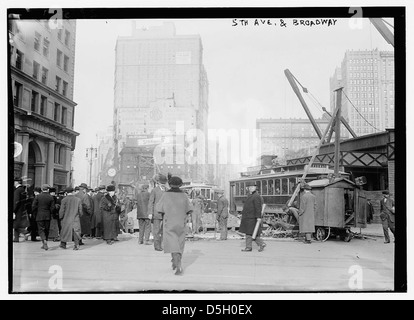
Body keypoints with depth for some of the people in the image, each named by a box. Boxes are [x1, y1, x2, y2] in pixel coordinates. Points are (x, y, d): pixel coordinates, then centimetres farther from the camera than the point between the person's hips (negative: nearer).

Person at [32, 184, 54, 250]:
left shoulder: (38, 196, -5)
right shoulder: (51, 197, -3)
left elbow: (33, 206, -6)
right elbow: (52, 208, -5)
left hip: (39, 216, -1)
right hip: (48, 216, 2)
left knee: (41, 229, 1)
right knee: (46, 230, 12)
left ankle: (44, 241, -22)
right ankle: (44, 245, 19)